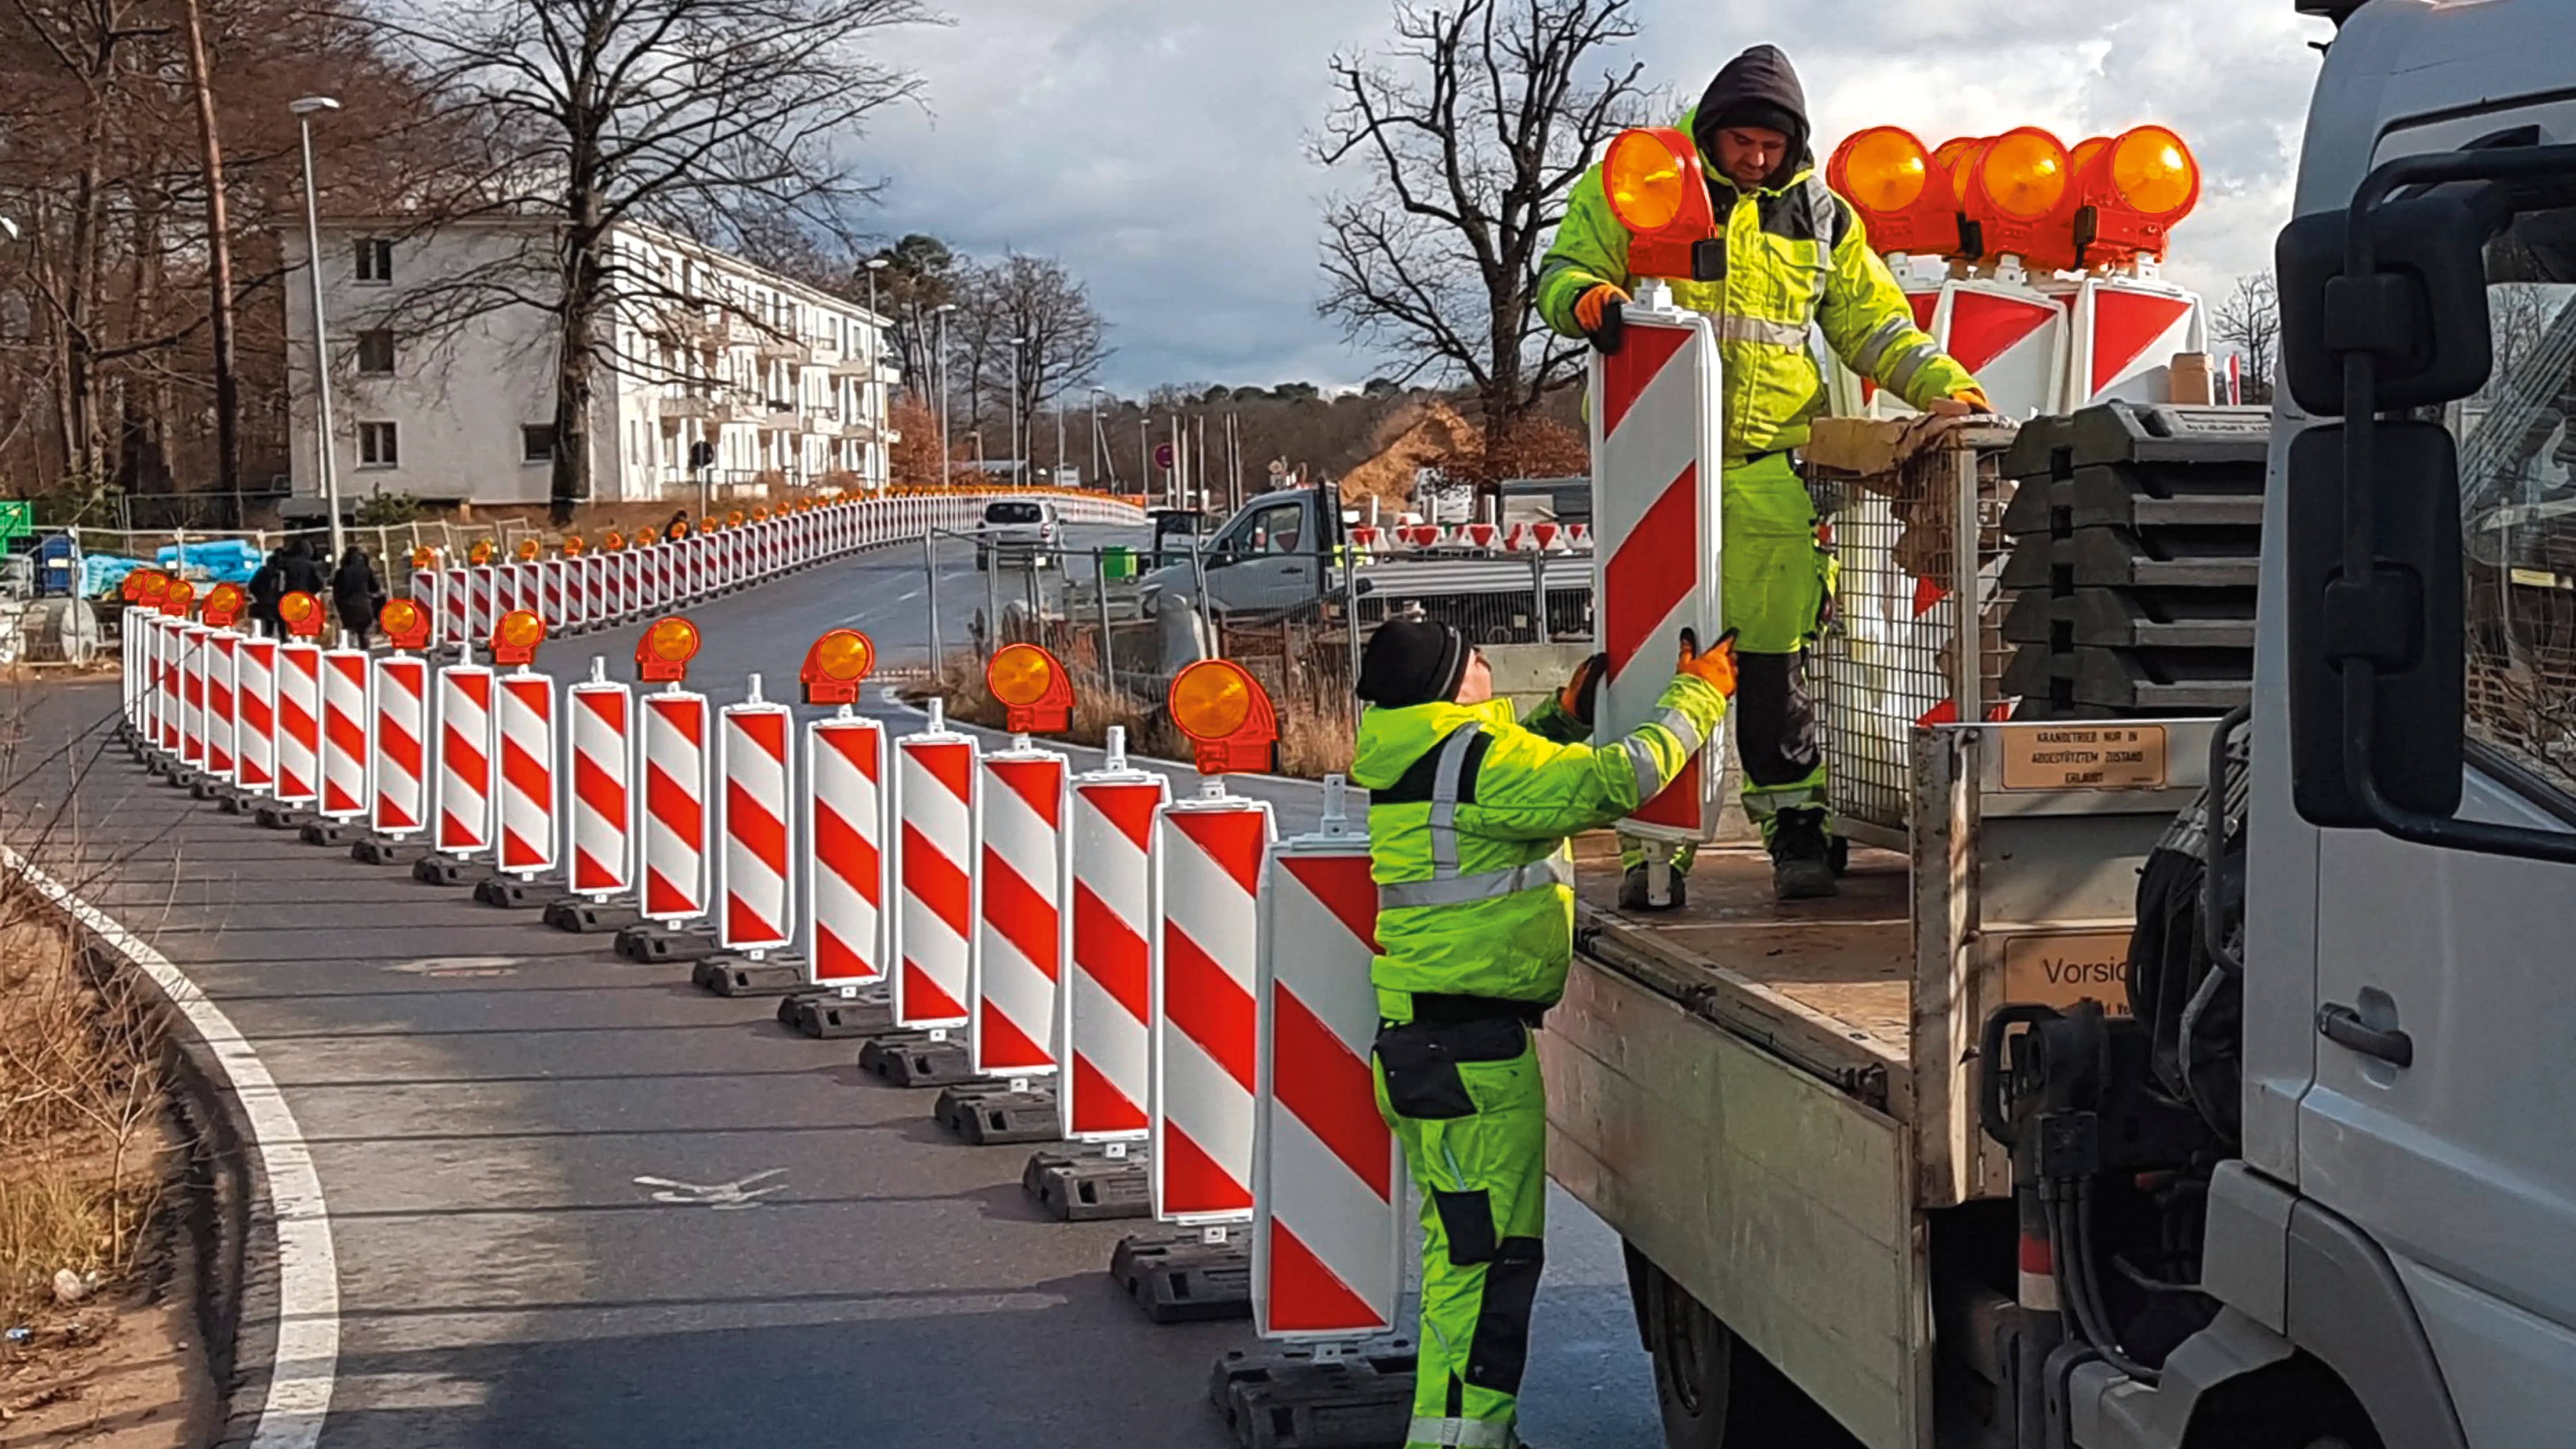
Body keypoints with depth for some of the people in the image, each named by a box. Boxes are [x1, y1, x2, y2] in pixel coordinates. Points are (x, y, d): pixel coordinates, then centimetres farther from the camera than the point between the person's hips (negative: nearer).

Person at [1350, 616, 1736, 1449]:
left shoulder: (1412, 762, 12)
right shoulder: (1478, 757, -17)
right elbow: (1618, 782, -17)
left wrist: (1565, 716, 21)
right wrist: (1699, 694, -5)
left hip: (1422, 1038, 10)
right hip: (1473, 1047, -10)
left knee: (1464, 1247, 18)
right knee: (1493, 1250, -7)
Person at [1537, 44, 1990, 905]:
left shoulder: (1820, 218, 14)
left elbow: (1874, 325, 21)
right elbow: (1560, 272, 6)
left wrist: (1947, 388, 9)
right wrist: (1590, 300, -18)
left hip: (1769, 470, 2)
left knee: (1775, 655, 0)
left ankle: (1796, 826, 11)